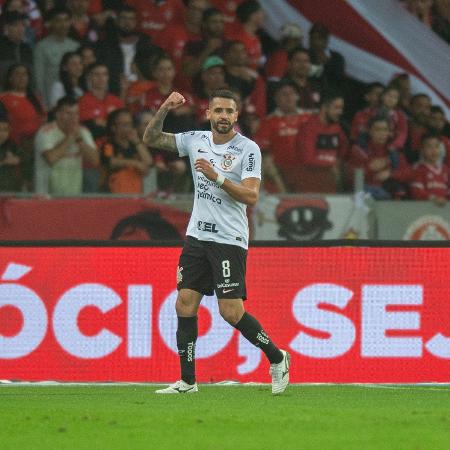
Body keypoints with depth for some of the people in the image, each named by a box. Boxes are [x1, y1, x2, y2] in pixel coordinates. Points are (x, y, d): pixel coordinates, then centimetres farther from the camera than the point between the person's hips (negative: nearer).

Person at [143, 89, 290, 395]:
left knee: (231, 311, -10)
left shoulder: (248, 149, -8)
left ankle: (277, 358, 11)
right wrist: (164, 110, -6)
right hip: (197, 234, 5)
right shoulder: (196, 140, 7)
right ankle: (187, 381, 6)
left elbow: (251, 197, -15)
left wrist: (217, 177, -25)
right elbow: (151, 138, 11)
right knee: (185, 304, 0)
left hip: (229, 240, -5)